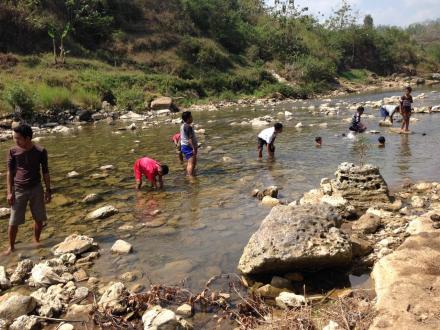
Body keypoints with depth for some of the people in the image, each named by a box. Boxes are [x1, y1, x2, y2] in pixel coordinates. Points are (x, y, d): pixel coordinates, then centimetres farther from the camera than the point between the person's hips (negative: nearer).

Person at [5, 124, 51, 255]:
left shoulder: (40, 151, -8)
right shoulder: (13, 151, -7)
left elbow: (45, 172, 1)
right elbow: (10, 172, -1)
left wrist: (48, 190, 0)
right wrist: (9, 192, -5)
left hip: (36, 189, 0)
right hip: (19, 190, 0)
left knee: (39, 219, 8)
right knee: (13, 222, 2)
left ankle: (36, 241, 30)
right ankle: (11, 247, 20)